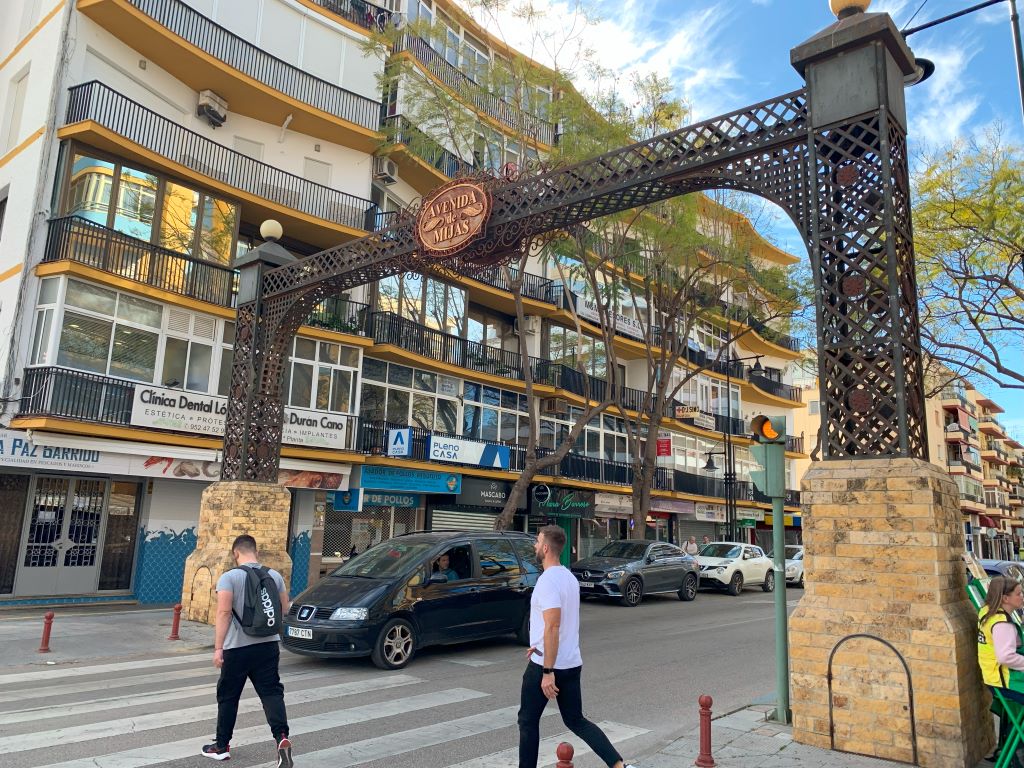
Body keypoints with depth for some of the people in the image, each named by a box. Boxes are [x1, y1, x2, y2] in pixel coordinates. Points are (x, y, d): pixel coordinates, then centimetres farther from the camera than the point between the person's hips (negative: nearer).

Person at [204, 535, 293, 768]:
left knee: (228, 697, 14)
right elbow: (285, 609, 10)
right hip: (268, 645, 3)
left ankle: (221, 746, 26)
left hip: (237, 647, -3)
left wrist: (218, 647, -14)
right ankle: (281, 737, -16)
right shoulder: (274, 575, 4)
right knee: (271, 692, 3)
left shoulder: (229, 577, -9)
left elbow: (224, 612, -17)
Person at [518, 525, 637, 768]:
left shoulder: (548, 580, -20)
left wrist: (548, 671, -24)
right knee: (576, 721, 14)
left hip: (546, 665, -9)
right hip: (572, 663, 9)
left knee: (528, 721, 9)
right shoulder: (569, 577, 9)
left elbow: (553, 627, -26)